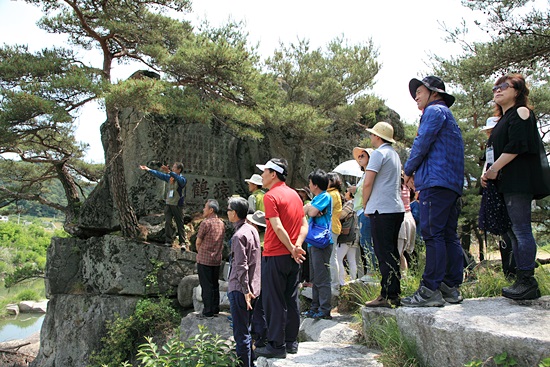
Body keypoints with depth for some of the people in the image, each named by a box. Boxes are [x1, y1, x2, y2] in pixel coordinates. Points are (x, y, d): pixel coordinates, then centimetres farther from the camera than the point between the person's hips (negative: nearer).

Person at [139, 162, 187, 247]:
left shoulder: (182, 179, -11)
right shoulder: (169, 177, 8)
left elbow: (179, 179, -34)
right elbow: (159, 174, 18)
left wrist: (169, 172, -47)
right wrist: (148, 169, 21)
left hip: (177, 205, -6)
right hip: (168, 204, 6)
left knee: (180, 224, 0)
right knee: (167, 223, 1)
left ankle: (182, 242, 6)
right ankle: (168, 241, 7)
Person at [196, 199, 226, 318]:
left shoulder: (206, 223, -14)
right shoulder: (221, 224, 7)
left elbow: (198, 242, -7)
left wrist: (200, 253, 10)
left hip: (204, 259, -6)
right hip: (217, 259, 7)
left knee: (206, 286, 0)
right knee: (215, 285, 13)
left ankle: (208, 311, 3)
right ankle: (215, 309, 20)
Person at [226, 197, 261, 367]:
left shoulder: (239, 236, -18)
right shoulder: (252, 230, 8)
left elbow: (241, 266, -21)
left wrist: (245, 290, -18)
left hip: (240, 290, -9)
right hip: (253, 288, 9)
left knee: (241, 334, 0)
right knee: (246, 330, 20)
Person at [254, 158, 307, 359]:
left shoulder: (271, 196, -13)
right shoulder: (294, 194, 11)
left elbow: (277, 227, -22)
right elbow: (304, 225, 8)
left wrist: (293, 249, -14)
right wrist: (297, 246, -3)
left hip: (275, 256, -8)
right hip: (292, 257, 8)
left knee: (274, 301, 1)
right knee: (291, 299, 14)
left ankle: (276, 345, 8)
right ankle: (291, 341, 22)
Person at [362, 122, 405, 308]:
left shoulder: (379, 153, -8)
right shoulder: (394, 154, 20)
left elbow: (367, 183, -14)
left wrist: (365, 206, 0)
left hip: (382, 209, -9)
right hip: (397, 208, 9)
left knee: (384, 253, -7)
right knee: (391, 252, 12)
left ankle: (388, 296, -5)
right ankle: (395, 293, 16)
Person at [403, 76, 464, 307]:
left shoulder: (434, 110, -1)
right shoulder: (448, 115, 29)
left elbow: (422, 144, -10)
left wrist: (408, 170, 4)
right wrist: (417, 173, 17)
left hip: (436, 183, -10)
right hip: (453, 184, 10)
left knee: (432, 235, -13)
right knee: (449, 235, 7)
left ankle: (431, 290, -14)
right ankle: (451, 288, 9)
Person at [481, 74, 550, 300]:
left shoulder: (521, 112, -2)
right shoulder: (503, 120, 24)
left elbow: (517, 145, -15)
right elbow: (495, 151, 24)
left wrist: (494, 169, -12)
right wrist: (486, 172, 8)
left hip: (519, 180, -10)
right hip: (507, 183, 10)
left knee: (521, 230, -10)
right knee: (514, 232, 8)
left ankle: (527, 282, -7)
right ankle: (523, 281, 12)